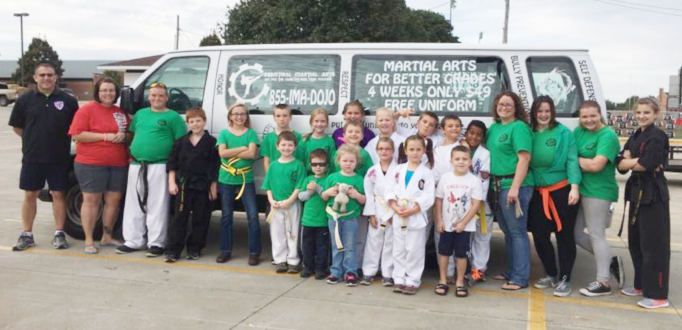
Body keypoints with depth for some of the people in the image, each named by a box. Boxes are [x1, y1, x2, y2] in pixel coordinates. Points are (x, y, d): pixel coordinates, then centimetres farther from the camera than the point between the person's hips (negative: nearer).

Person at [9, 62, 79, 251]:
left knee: (58, 194, 3)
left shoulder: (67, 100, 1)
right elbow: (17, 127, 9)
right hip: (32, 157, 1)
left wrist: (61, 140, 1)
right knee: (30, 195, 7)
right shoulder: (25, 100, 2)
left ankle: (59, 234, 13)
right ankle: (27, 235, 17)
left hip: (59, 158, -1)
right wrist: (34, 139, 6)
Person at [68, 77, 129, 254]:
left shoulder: (122, 112, 13)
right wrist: (105, 136, -17)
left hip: (118, 164, 5)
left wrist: (124, 136, -5)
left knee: (114, 199, 8)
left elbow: (131, 134, 20)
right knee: (91, 200, 0)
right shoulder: (87, 110, -3)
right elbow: (77, 135, -12)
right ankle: (89, 241, 7)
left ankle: (107, 237, 21)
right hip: (91, 163, -5)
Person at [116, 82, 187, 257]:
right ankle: (133, 240, 19)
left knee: (157, 206, -3)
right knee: (134, 205, 9)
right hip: (136, 166, 6)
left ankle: (156, 243, 4)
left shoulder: (173, 117, 0)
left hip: (159, 166, -6)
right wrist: (132, 153, 9)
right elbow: (131, 134, 23)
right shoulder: (140, 114, 17)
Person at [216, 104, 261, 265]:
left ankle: (254, 252, 2)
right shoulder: (224, 133, 5)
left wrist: (231, 153, -11)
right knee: (226, 216, 9)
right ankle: (225, 250, 19)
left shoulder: (251, 133, 2)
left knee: (253, 215, -6)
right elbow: (222, 153, -10)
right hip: (226, 180, 2)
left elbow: (252, 153, -12)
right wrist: (242, 148, -11)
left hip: (246, 180, -1)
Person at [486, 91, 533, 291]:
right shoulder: (494, 127, 16)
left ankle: (520, 278, 2)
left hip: (514, 185, -8)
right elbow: (488, 152, 23)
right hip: (497, 185, 8)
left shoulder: (519, 127, -8)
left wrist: (515, 187, -23)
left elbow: (524, 158, -16)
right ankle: (511, 272, 27)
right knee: (507, 231, 16)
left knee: (517, 231, -4)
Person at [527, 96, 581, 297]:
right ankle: (550, 274, 26)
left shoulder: (563, 133, -4)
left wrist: (574, 187, -17)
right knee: (539, 235, 8)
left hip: (562, 190, -4)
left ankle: (564, 279, 12)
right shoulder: (529, 134, 5)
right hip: (538, 193, 4)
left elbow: (572, 160, -8)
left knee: (564, 235, 2)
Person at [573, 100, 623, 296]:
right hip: (582, 190, 9)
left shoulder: (608, 136, -14)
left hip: (598, 191, -8)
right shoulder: (579, 131, 10)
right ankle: (610, 261, 26)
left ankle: (603, 283, 9)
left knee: (596, 235, -2)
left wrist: (577, 160, -7)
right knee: (575, 232, 12)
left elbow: (596, 165, -22)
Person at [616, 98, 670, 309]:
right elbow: (621, 165, 3)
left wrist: (629, 162, -4)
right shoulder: (635, 137, 13)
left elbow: (647, 165, -22)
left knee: (654, 244, -5)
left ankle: (658, 295, 1)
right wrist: (637, 160, -15)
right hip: (637, 193, 9)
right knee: (635, 242, 16)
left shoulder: (657, 137, -11)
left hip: (653, 195, -9)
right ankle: (642, 284, 29)